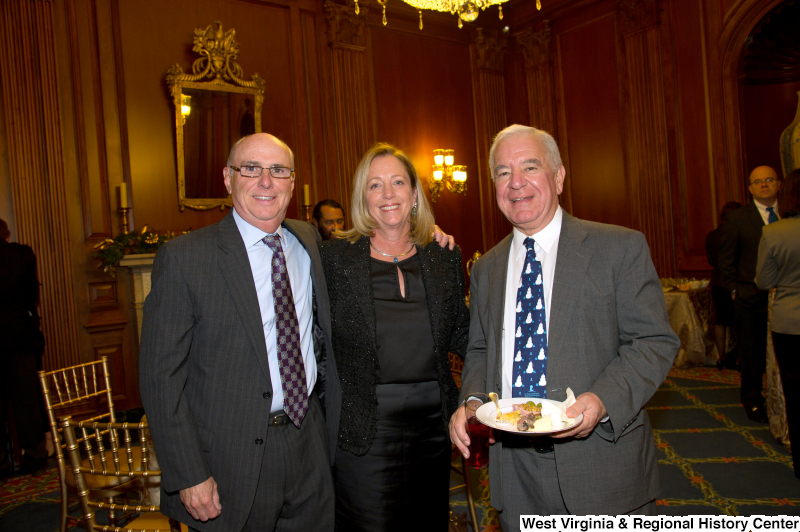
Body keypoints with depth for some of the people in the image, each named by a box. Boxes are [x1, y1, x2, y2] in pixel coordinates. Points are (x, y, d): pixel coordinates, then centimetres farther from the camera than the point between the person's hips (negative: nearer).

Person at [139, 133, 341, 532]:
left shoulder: (308, 240, 5)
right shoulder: (183, 258, -12)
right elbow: (161, 377, -12)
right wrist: (189, 476, -13)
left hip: (309, 444, 5)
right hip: (229, 460, -4)